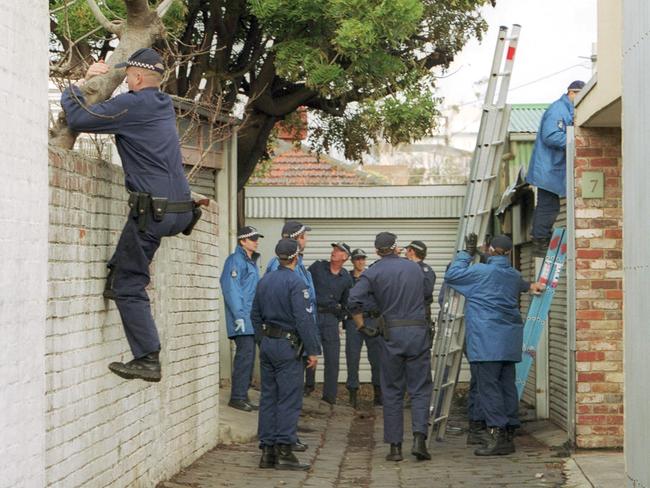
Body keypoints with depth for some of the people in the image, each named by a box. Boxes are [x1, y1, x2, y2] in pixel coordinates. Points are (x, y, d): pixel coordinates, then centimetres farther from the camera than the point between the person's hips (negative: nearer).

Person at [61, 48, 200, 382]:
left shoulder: (132, 104, -10)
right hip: (182, 210, 8)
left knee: (128, 285, -2)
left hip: (153, 209, -8)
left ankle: (147, 360, -5)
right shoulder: (164, 104, 16)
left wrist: (73, 89, 9)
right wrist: (95, 79, 32)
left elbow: (79, 120, -10)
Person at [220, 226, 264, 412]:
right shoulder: (235, 260, -8)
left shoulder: (251, 262, 20)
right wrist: (239, 316, -20)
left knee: (249, 356, 10)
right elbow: (231, 289, -15)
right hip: (242, 319, -9)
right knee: (245, 356, -11)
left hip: (251, 319, 9)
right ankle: (237, 397, -7)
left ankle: (242, 396, 14)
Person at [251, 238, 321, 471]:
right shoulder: (295, 283, -15)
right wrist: (313, 351, -14)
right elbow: (304, 319, -18)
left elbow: (255, 315, 17)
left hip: (267, 344, 8)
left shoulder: (264, 281, 9)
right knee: (289, 399, -5)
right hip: (288, 346, -8)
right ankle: (284, 452, -7)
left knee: (268, 397, 10)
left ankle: (267, 451, 11)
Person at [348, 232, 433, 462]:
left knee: (392, 392, 7)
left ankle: (395, 446, 7)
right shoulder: (415, 267, 10)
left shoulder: (374, 272, -1)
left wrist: (360, 324, 1)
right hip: (419, 330, 1)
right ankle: (419, 438, -13)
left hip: (392, 333, -1)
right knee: (420, 389, 5)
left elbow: (354, 300, -11)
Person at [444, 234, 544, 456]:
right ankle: (509, 435, 12)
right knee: (507, 386, 9)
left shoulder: (481, 271, -9)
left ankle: (497, 435, -14)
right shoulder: (514, 275, 14)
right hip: (509, 342, 8)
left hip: (486, 342, -8)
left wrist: (467, 253, 9)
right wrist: (530, 286, 62)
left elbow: (451, 275, -1)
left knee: (488, 387, -8)